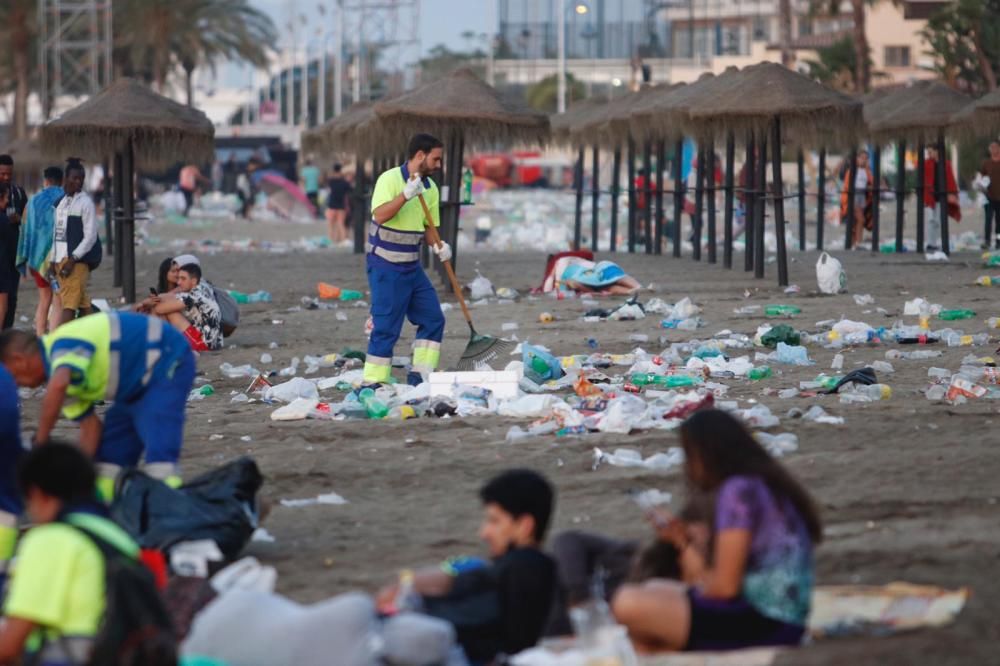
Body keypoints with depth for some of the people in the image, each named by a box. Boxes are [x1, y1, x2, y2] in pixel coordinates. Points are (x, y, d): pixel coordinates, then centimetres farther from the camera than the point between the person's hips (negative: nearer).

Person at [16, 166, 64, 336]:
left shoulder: (34, 201, 6)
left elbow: (26, 232, 8)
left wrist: (27, 261, 15)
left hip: (39, 256, 5)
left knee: (44, 301, 17)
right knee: (58, 304, -4)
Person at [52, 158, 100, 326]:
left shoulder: (85, 203, -7)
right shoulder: (60, 202, 14)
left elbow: (90, 236, -11)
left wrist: (73, 259, -17)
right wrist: (53, 260, 11)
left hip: (77, 261, -7)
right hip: (61, 260, 7)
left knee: (69, 305, -12)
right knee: (83, 304, 10)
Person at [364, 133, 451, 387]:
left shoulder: (430, 188, 7)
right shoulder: (390, 179, -14)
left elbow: (429, 227, 13)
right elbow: (380, 215, -27)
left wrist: (437, 245, -7)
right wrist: (406, 194, -35)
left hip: (412, 266, 8)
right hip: (386, 266, -8)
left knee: (433, 319, 6)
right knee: (386, 327, -7)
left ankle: (420, 375, 14)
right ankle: (374, 381, 0)